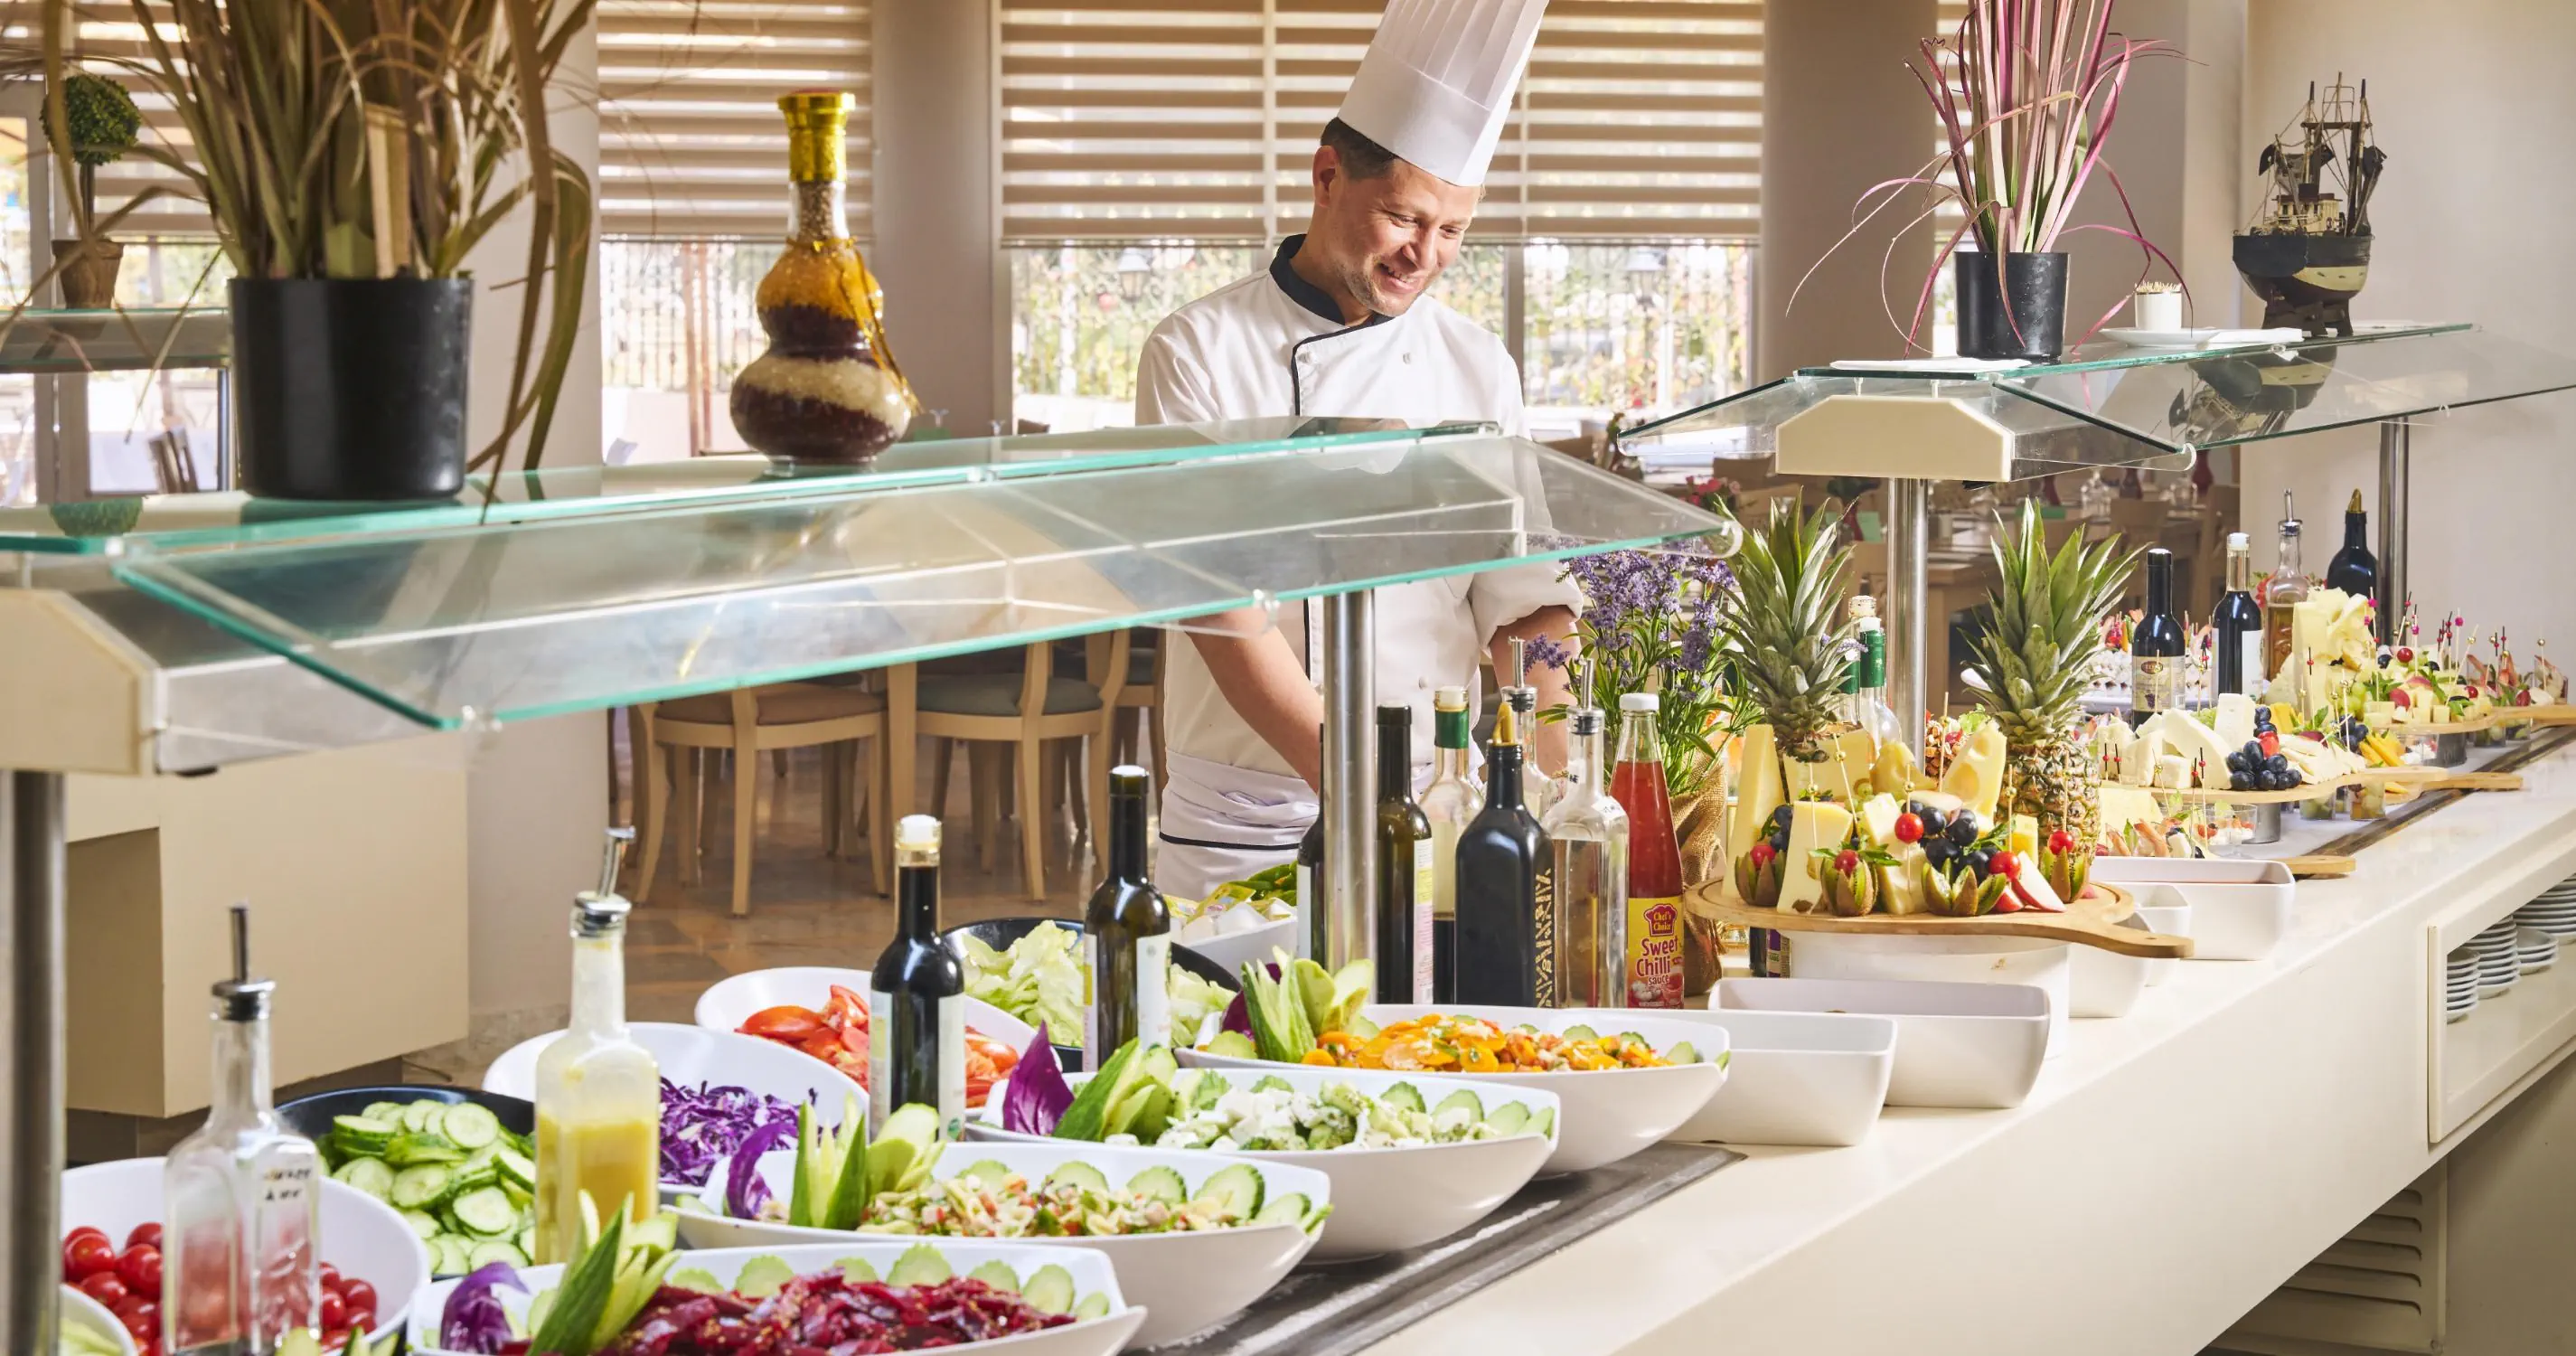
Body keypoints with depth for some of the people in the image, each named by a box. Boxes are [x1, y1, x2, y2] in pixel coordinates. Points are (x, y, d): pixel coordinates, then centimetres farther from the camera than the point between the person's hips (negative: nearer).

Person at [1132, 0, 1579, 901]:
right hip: (1246, 827, -3)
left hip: (1439, 808, 3)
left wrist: (1570, 793, -10)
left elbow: (1523, 604, 5)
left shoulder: (1478, 369, 7)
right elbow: (1220, 605, -14)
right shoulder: (1199, 355, -6)